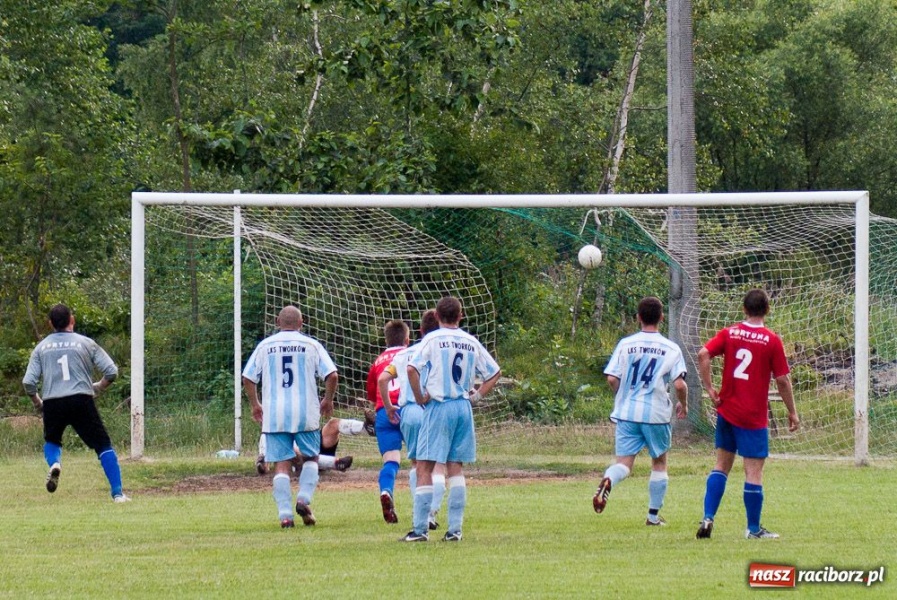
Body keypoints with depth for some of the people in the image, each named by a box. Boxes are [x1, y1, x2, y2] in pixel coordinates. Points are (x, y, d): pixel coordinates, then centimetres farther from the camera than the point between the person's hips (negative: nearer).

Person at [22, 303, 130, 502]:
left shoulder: (41, 347, 9)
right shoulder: (86, 343, 4)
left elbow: (28, 382, 3)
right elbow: (112, 372, 0)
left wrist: (37, 402, 21)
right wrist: (98, 387, 19)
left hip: (52, 403, 2)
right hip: (81, 401, -2)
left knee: (51, 441, 28)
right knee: (103, 445, 6)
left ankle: (54, 463, -6)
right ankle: (117, 493, -4)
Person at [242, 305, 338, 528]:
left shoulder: (265, 346, 6)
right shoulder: (311, 345, 2)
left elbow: (248, 378, 7)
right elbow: (332, 375, -4)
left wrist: (255, 405, 20)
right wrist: (328, 400, 13)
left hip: (274, 415, 1)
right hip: (306, 413, -1)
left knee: (281, 464, 4)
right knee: (310, 458, 15)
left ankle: (285, 513, -5)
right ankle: (304, 498, -6)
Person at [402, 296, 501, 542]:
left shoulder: (432, 339, -5)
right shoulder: (471, 342, 9)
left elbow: (412, 369, -17)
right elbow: (494, 372, 15)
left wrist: (420, 398, -7)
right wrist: (477, 395, 15)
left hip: (438, 406, -5)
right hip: (464, 407, 5)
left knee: (425, 467, -2)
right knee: (456, 467, 10)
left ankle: (420, 529, -7)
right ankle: (455, 528, 5)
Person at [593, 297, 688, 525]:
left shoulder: (625, 344, 1)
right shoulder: (671, 349, -3)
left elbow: (612, 378, -4)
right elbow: (679, 384, -10)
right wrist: (683, 404, 10)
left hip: (627, 412, 1)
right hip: (657, 413, -1)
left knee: (624, 464, 1)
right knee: (659, 463, 17)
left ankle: (607, 481, -34)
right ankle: (653, 515, 19)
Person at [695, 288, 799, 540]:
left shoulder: (729, 333, 2)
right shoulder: (772, 340, -7)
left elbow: (703, 354, -10)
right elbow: (782, 380, -6)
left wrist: (710, 388, -4)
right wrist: (792, 413, 4)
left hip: (727, 411, 4)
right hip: (754, 416, -4)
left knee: (721, 465, 15)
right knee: (754, 471, 1)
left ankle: (708, 518, 5)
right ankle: (753, 529, 6)